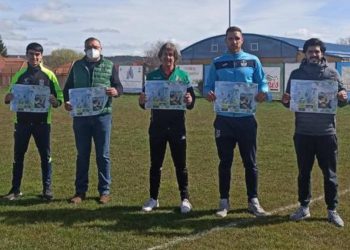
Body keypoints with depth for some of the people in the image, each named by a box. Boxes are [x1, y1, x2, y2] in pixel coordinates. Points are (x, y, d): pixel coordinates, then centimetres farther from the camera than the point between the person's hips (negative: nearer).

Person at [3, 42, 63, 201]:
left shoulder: (49, 75, 1)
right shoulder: (19, 75, 5)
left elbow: (59, 97, 1)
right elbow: (9, 97, 9)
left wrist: (55, 102, -22)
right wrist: (9, 98, -15)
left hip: (42, 122, -1)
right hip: (22, 122, 2)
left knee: (45, 156, 3)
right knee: (18, 156, 6)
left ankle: (47, 189, 13)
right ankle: (15, 189, 16)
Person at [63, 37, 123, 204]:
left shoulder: (109, 66, 7)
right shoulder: (77, 66, 11)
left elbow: (119, 86, 6)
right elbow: (67, 87, 13)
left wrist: (115, 91, -19)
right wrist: (66, 101, -7)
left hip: (102, 115, -1)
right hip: (81, 115, 2)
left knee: (103, 155, 4)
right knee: (82, 154, 8)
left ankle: (104, 191, 13)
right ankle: (80, 191, 16)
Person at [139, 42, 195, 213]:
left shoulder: (182, 75, 2)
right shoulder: (152, 76, 6)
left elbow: (192, 103, 2)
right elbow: (144, 101, 7)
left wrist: (189, 101, -21)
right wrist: (142, 101, -15)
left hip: (177, 125, -1)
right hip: (157, 125, 1)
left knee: (180, 164, 5)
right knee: (155, 163, 9)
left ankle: (185, 198, 15)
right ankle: (153, 198, 20)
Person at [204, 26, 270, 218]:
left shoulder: (253, 61, 6)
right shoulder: (217, 63, 7)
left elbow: (263, 83, 6)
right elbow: (208, 86, 6)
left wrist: (263, 93, -17)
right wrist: (209, 94, -18)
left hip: (246, 118, 0)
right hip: (224, 119, 0)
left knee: (250, 162, 6)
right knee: (225, 162, 7)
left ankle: (253, 201, 17)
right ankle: (224, 201, 17)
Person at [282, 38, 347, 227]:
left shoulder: (332, 74, 4)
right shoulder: (296, 74, 6)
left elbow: (342, 100, 7)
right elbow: (290, 101, 8)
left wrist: (343, 98, -16)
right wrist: (286, 101, -15)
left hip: (326, 132, -1)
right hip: (303, 133, 1)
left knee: (329, 174, 5)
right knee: (304, 172, 11)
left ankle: (332, 210, 16)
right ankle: (304, 207, 23)